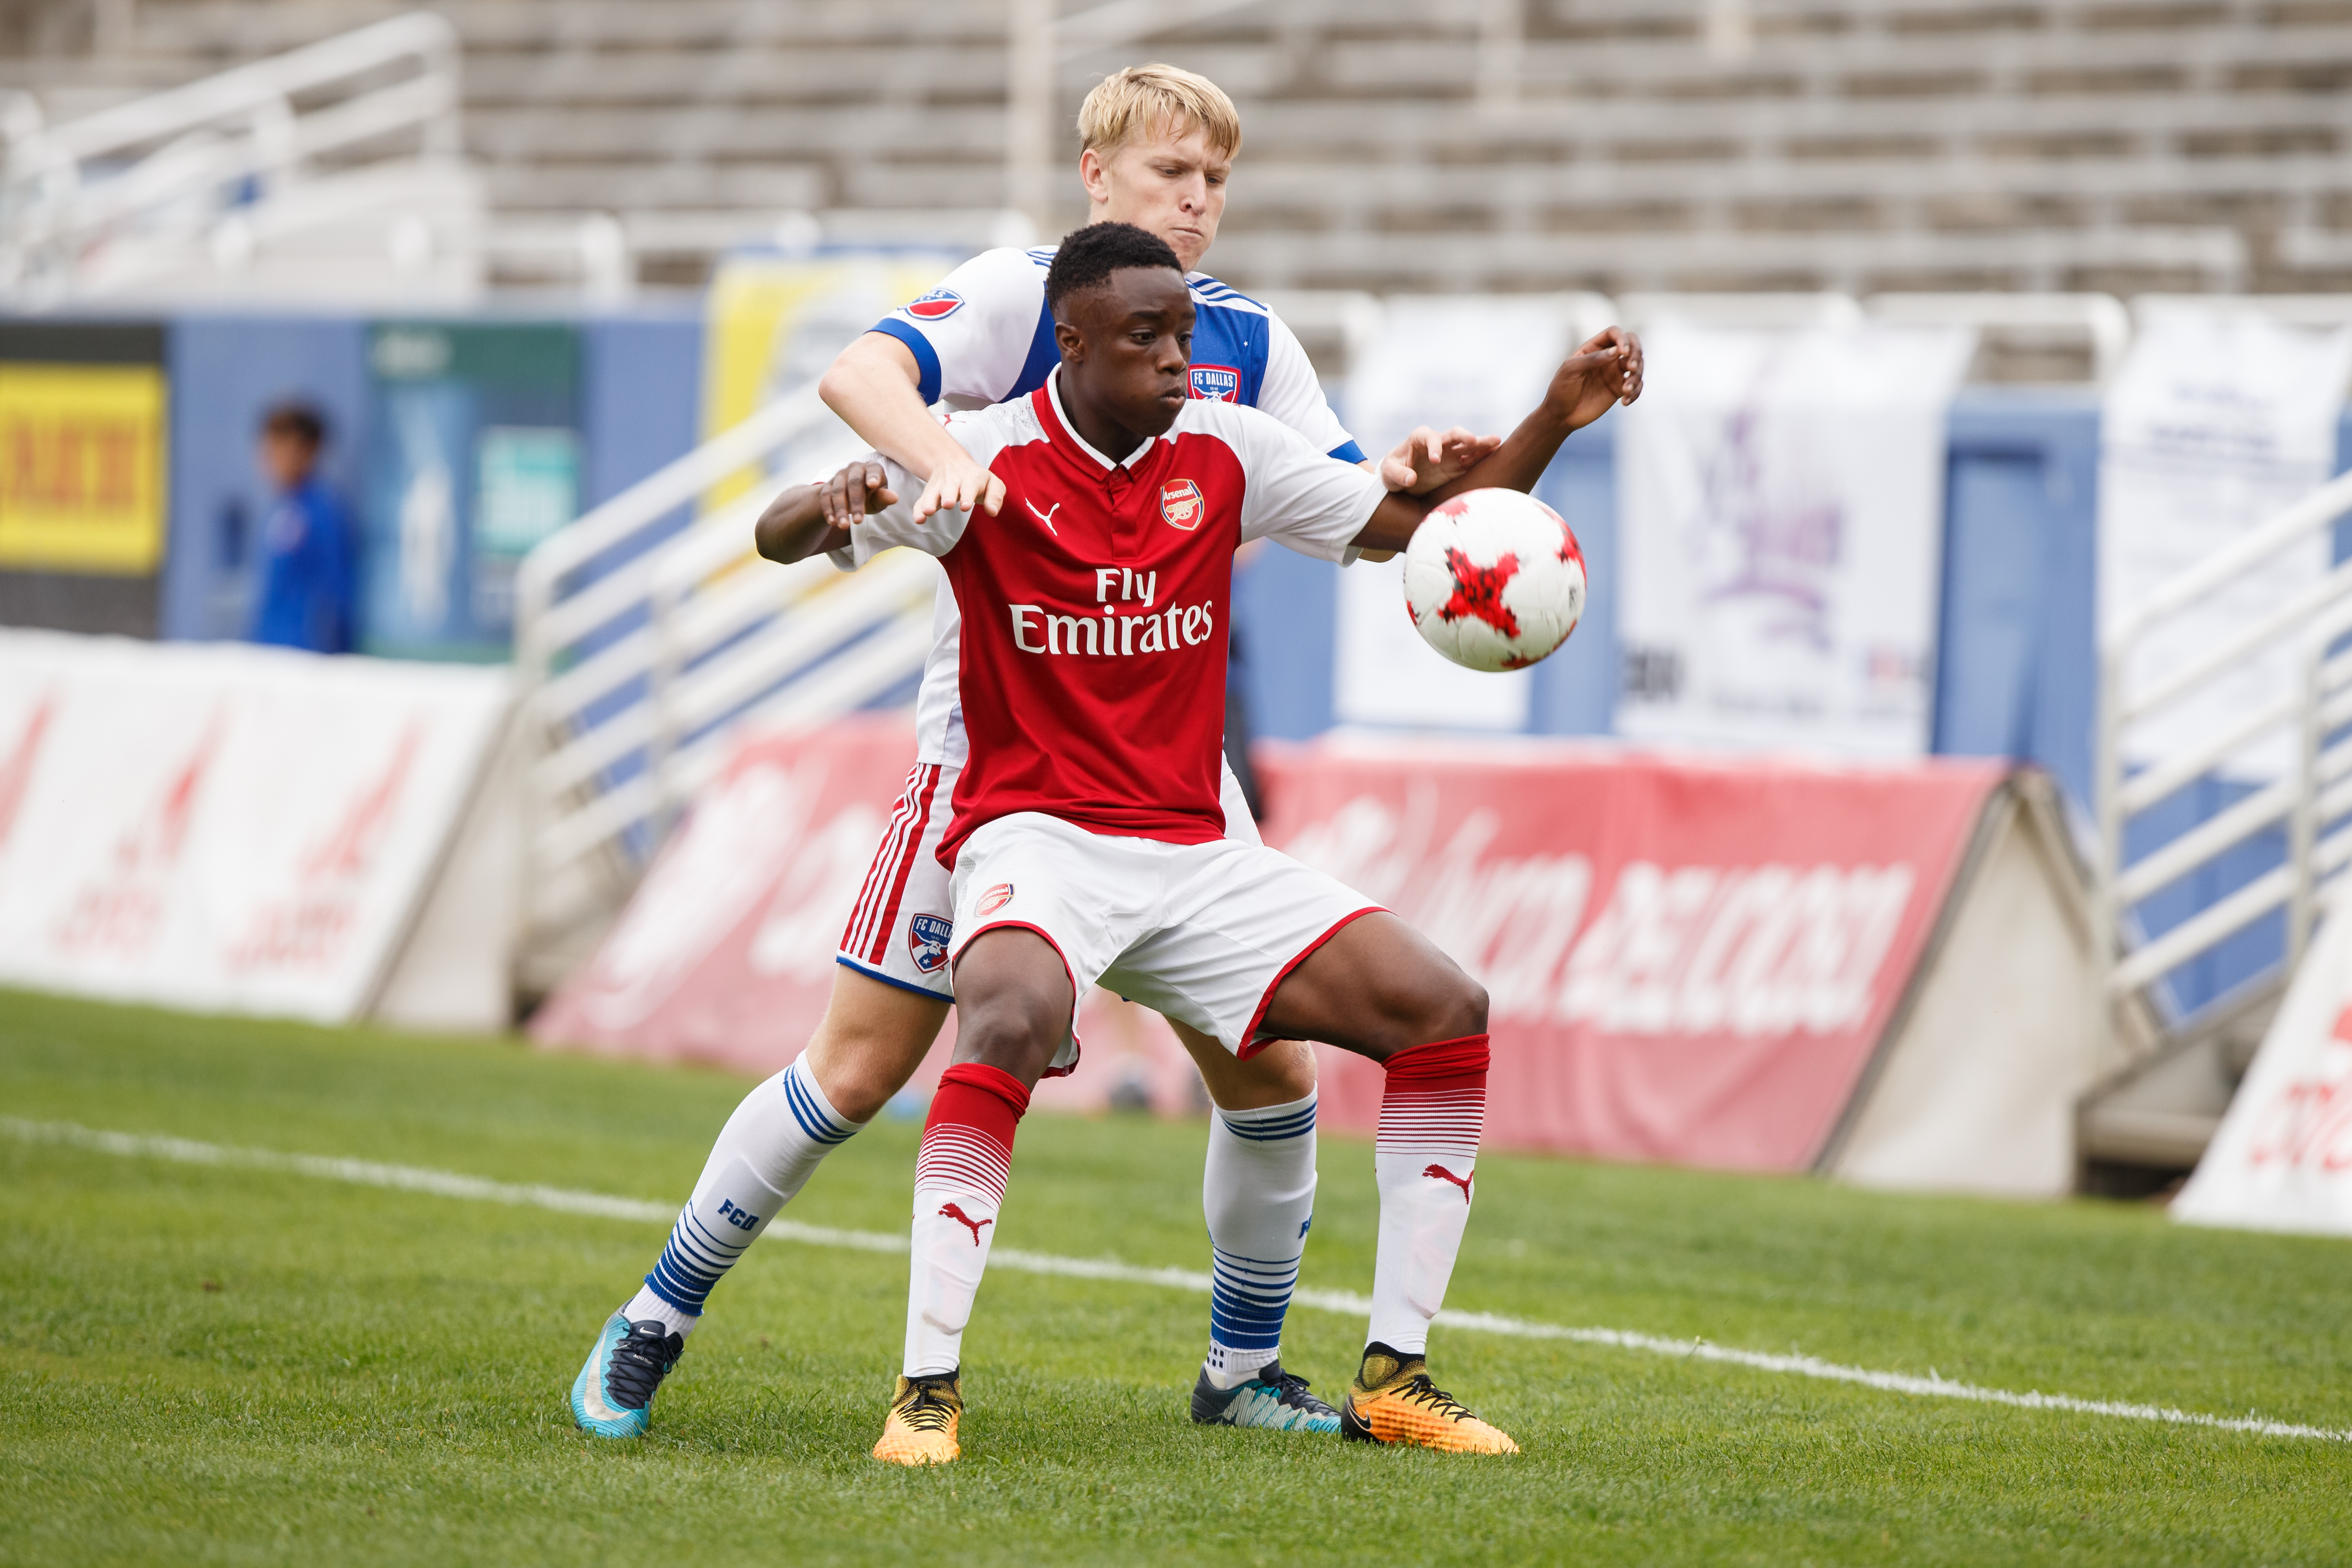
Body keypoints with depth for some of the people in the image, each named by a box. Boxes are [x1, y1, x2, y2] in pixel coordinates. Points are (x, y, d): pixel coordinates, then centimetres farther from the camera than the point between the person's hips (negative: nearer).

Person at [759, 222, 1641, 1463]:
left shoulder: (1227, 453, 6)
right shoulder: (988, 462, -6)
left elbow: (1426, 527, 13)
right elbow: (777, 538, -12)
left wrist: (1559, 416, 0)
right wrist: (833, 505, -36)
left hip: (1193, 855, 5)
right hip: (1033, 836, -5)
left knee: (1445, 1009, -7)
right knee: (1017, 1015, -38)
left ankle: (1392, 1378, 2)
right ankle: (926, 1389, -32)